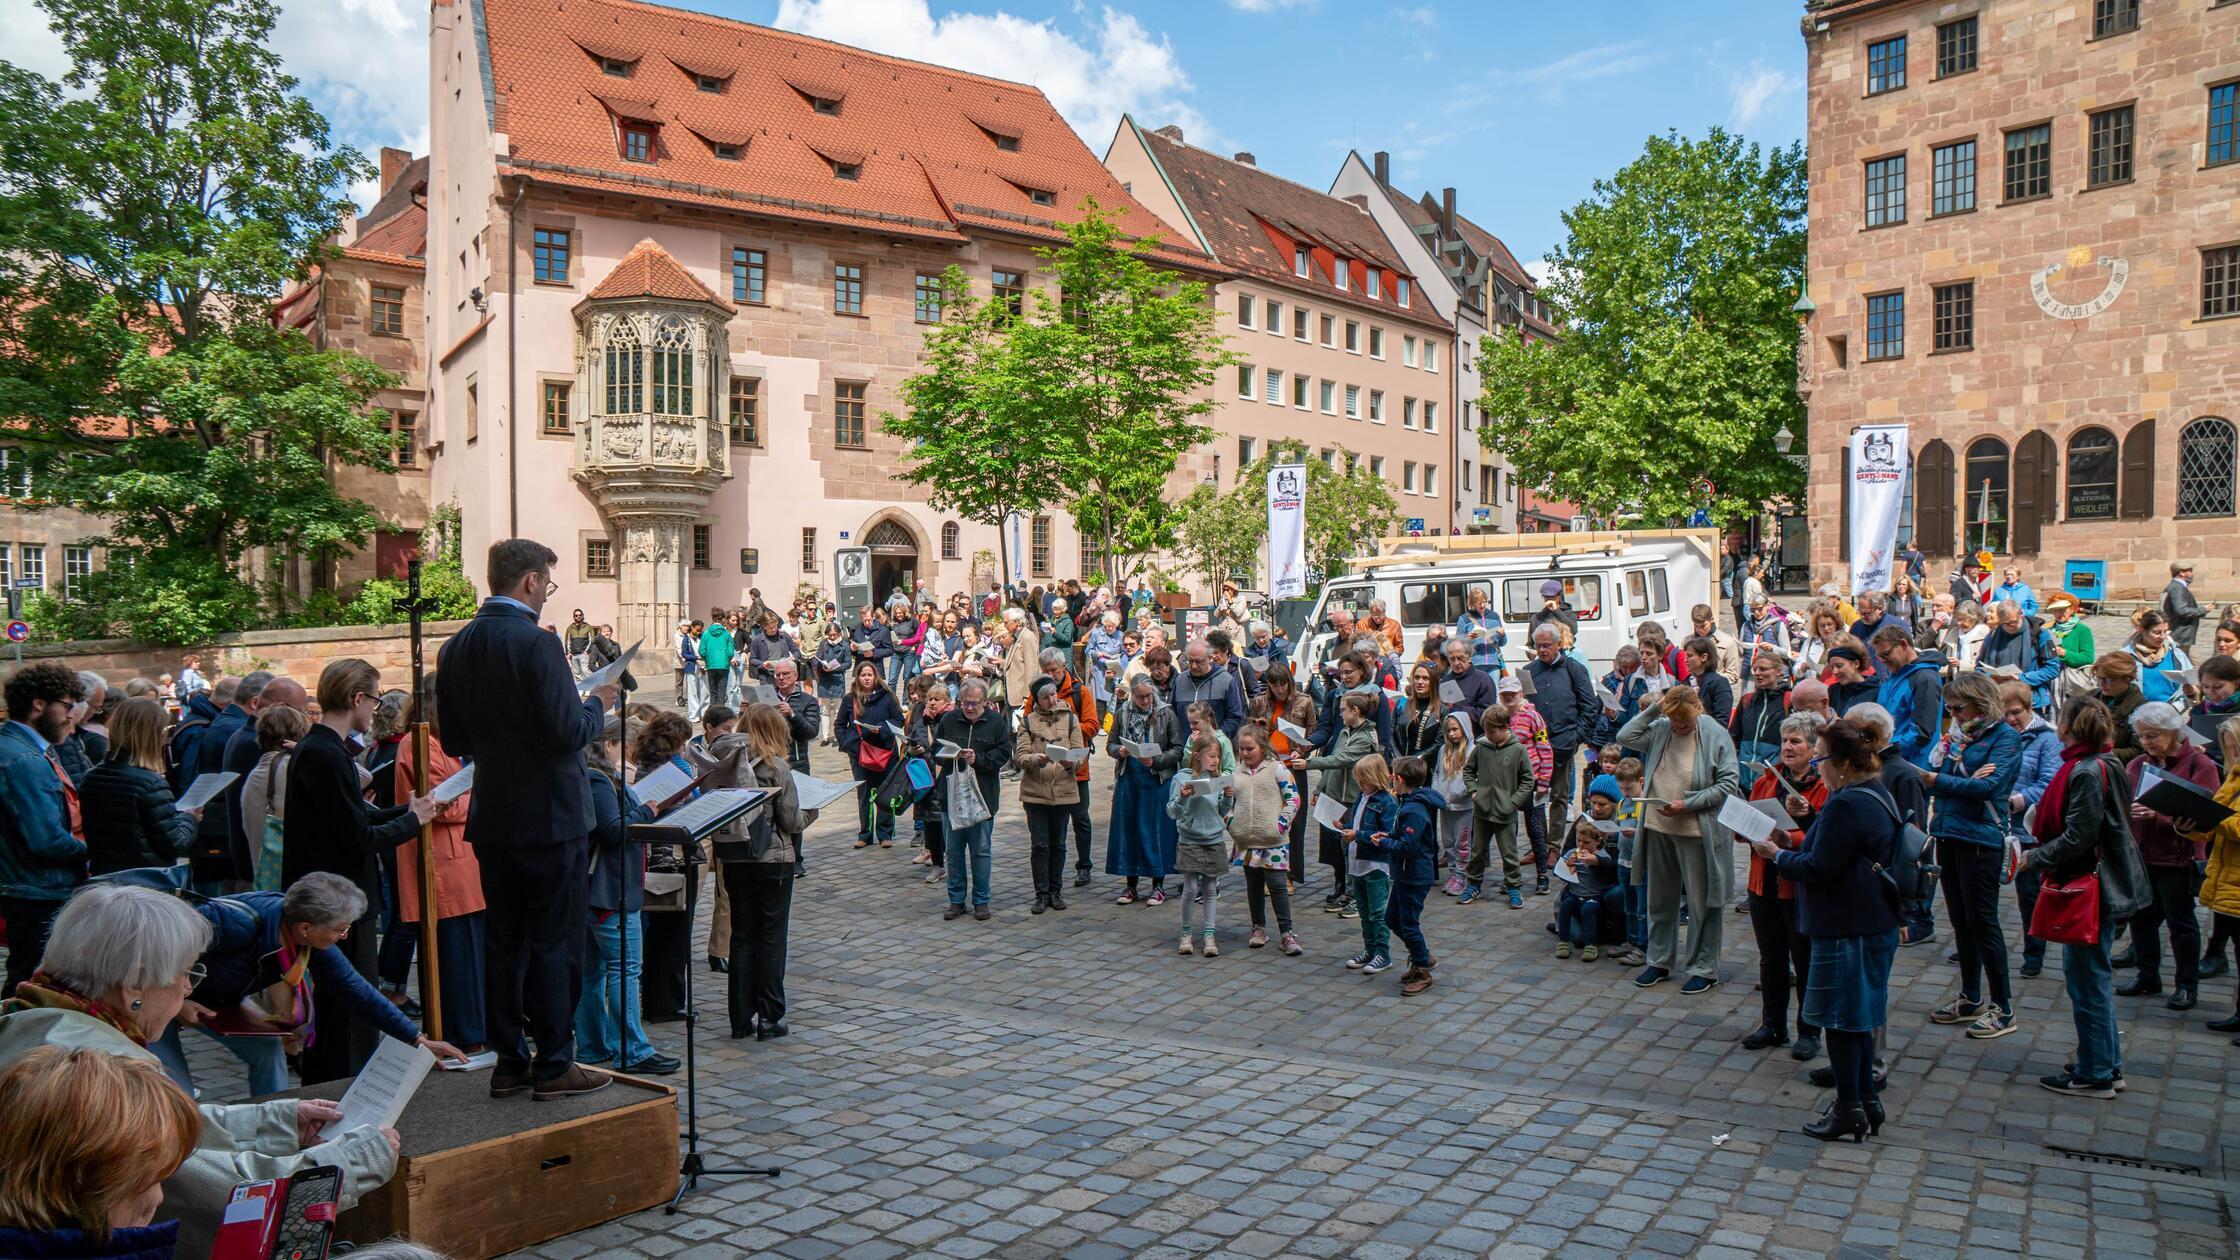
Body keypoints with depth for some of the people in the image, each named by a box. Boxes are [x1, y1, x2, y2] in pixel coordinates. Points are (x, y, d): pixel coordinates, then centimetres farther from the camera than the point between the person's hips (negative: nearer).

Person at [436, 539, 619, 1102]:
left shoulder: (455, 649, 6)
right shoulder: (537, 643, -18)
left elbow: (454, 741, 11)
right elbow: (569, 734, -21)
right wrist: (597, 704, -3)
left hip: (492, 820, 7)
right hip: (549, 818, -7)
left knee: (503, 942, 14)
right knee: (555, 944, 2)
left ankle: (508, 1061, 22)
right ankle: (553, 1065, 10)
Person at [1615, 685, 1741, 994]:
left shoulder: (1716, 736, -9)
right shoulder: (1659, 730, 4)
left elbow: (1729, 783, -11)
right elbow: (1625, 737, -4)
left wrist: (1688, 804, -17)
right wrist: (1653, 709, -7)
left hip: (1697, 832, -5)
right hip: (1657, 827, 5)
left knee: (1701, 902, 4)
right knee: (1659, 898, 15)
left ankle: (1703, 969, 17)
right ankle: (1659, 962, 29)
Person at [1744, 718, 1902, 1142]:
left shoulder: (1845, 806, -23)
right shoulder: (1877, 795, 10)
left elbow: (1819, 868, -22)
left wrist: (1777, 855, -8)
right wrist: (1794, 847, 11)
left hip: (1846, 928, -10)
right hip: (1872, 923, 10)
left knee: (1840, 1017, 1)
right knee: (1857, 1015, 18)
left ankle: (1849, 1110, 9)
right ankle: (1868, 1101, 26)